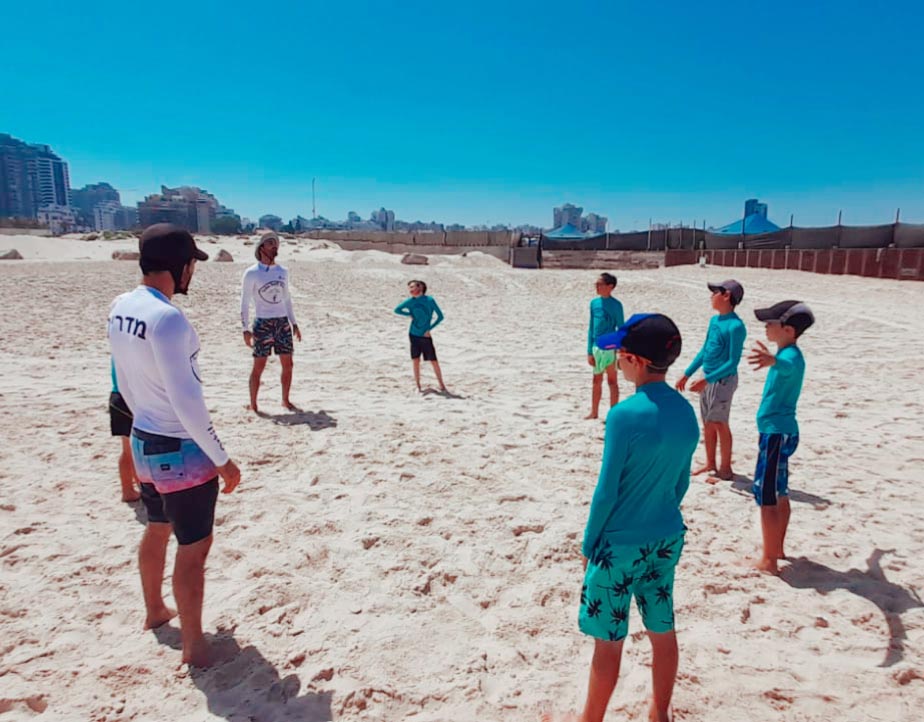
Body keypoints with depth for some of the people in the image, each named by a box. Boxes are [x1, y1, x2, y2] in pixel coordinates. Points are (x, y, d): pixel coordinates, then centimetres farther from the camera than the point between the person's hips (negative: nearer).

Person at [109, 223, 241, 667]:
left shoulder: (119, 308, 1)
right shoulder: (168, 319, -26)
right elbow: (186, 401, -26)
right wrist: (222, 458, -18)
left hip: (144, 442, 9)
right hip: (182, 450, -9)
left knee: (157, 529, 27)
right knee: (194, 546, 5)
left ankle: (154, 612, 47)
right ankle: (194, 646, 20)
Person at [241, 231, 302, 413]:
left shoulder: (283, 272, 10)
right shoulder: (251, 273, -6)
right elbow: (245, 303, -5)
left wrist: (294, 323, 14)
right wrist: (246, 329, -10)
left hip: (283, 322, 5)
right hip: (263, 323, -5)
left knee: (288, 364, 6)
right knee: (259, 366, -2)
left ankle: (285, 400, 21)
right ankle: (253, 405, 8)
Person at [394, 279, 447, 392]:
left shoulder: (429, 300, -9)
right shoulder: (410, 301, 0)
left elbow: (440, 316, -5)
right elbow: (397, 310, 8)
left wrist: (430, 329, -10)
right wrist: (410, 314, -4)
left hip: (425, 336, -3)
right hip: (414, 335, 3)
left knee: (434, 361, 0)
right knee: (415, 361, 5)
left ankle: (442, 386, 13)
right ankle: (418, 386, 16)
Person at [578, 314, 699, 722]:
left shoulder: (625, 415, -22)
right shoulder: (686, 413, -1)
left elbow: (607, 491, -18)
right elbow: (681, 483, 8)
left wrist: (589, 543, -5)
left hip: (620, 543, -6)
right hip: (667, 538, 7)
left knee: (608, 640, 9)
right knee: (662, 631, 20)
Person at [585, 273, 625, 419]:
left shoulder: (615, 305, -9)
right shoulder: (594, 303, 6)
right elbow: (591, 328, 10)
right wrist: (590, 351, 9)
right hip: (596, 347, 5)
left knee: (612, 381, 4)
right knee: (597, 380, 14)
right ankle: (594, 412, 25)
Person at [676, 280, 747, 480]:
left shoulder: (735, 326, -18)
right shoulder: (714, 320, 8)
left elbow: (733, 362, -19)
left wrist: (707, 379, -23)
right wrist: (687, 374, 15)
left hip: (723, 380, -8)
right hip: (707, 379, 8)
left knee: (720, 424, 1)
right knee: (707, 424, 14)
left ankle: (726, 469, 14)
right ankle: (710, 464, 27)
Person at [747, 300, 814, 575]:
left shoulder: (790, 357, -20)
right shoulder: (789, 354, 12)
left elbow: (785, 365, -47)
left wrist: (772, 361, -70)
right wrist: (772, 359, 62)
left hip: (776, 433, -10)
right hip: (781, 431, 10)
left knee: (767, 499, -5)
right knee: (780, 495, 19)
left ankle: (769, 561, 3)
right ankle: (777, 549, 31)